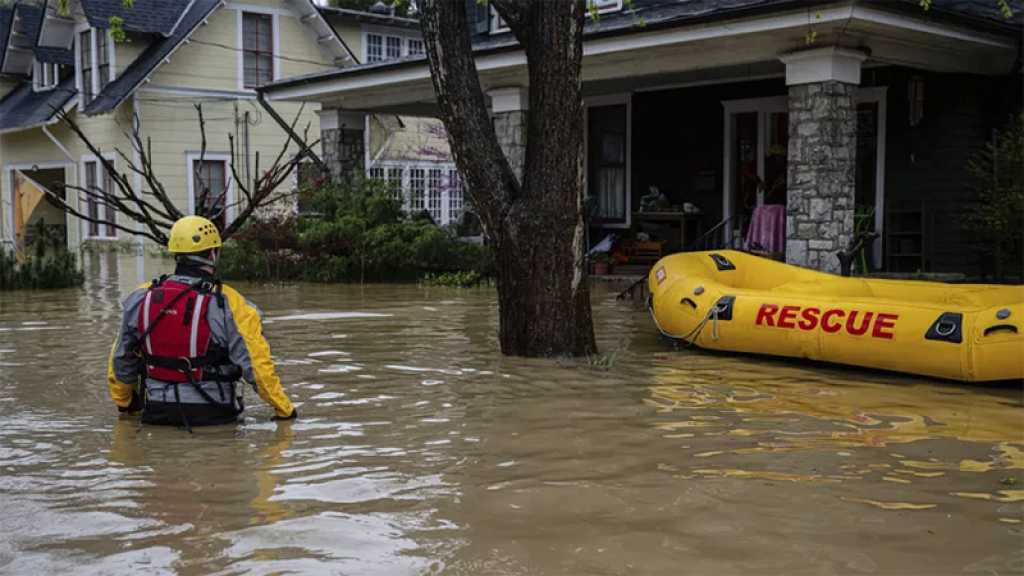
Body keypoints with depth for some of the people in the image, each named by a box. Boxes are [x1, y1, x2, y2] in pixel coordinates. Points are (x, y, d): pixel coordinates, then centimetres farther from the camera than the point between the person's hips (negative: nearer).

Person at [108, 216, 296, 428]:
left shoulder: (141, 298, 0)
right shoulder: (228, 304, -13)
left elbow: (121, 362, 12)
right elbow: (257, 364, -13)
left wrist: (124, 402, 30)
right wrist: (284, 410, -1)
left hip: (157, 412, 4)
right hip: (212, 414, -4)